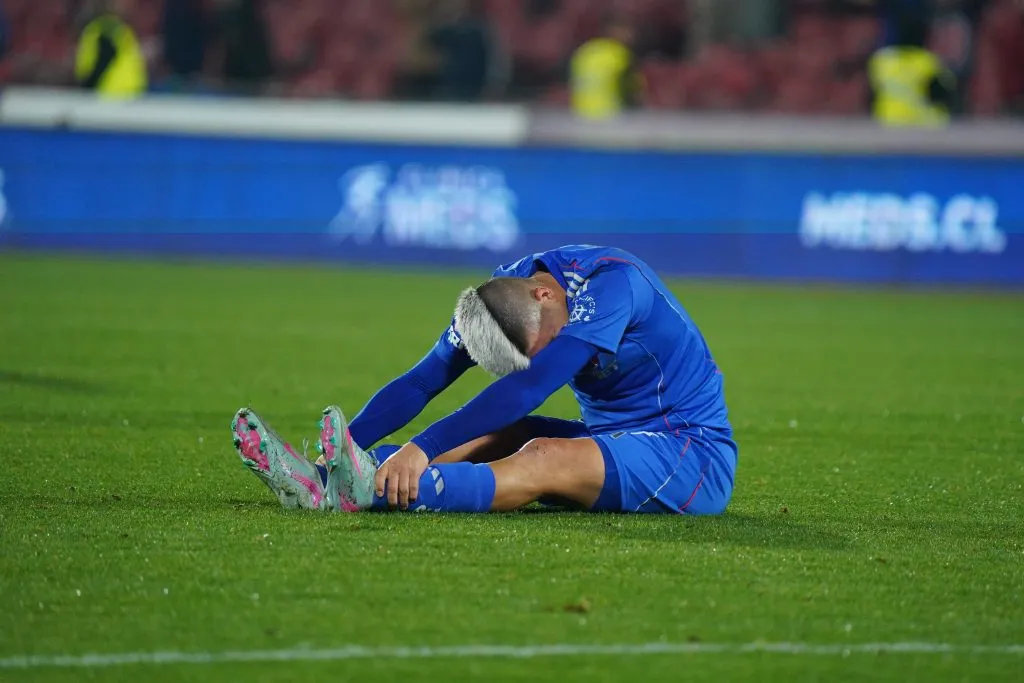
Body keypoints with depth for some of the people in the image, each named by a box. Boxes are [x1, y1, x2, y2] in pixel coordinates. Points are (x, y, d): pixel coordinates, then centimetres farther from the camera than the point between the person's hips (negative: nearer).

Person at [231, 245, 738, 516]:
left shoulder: (611, 282, -26)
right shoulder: (497, 300, -3)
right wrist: (343, 446, -22)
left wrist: (423, 450, -41)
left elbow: (529, 388, -35)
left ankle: (373, 492, -53)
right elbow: (419, 384, -6)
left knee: (547, 458, -32)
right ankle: (329, 479, -26)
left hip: (695, 452, -8)